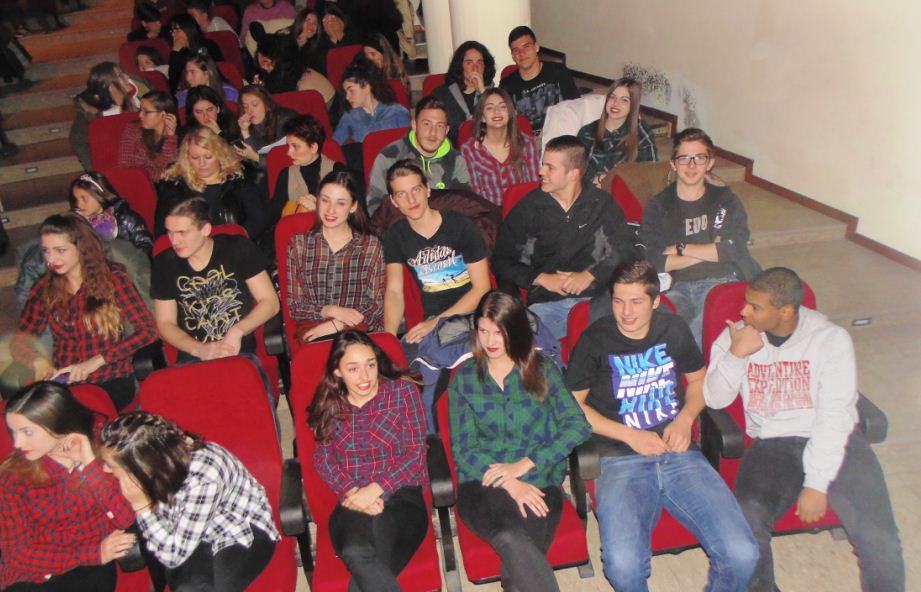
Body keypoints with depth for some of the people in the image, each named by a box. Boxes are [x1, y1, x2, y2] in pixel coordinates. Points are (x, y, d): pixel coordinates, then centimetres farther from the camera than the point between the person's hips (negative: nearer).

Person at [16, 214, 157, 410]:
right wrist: (38, 361, -15)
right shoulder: (43, 289, 11)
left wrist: (96, 361, -15)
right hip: (63, 383, 3)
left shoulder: (112, 278, 2)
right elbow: (20, 340, 8)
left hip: (113, 382, -3)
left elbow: (147, 330, -7)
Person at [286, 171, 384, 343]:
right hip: (313, 333, 0)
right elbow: (294, 306, 5)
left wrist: (335, 326, -10)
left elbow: (376, 305, 2)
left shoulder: (371, 245, 7)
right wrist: (332, 311, -11)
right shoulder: (298, 244, 8)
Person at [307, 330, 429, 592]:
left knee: (364, 566, -34)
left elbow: (416, 452, 2)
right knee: (357, 554, -35)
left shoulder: (403, 390, 7)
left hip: (401, 496, -2)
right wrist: (352, 492, -10)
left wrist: (375, 490, -10)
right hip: (352, 504, 2)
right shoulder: (329, 404, 15)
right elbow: (322, 460, 10)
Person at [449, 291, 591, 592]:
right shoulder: (464, 379, 12)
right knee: (513, 541, -34)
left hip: (539, 481, 0)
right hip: (482, 483, 0)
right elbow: (462, 449, 5)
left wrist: (525, 464, -9)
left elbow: (578, 426, 1)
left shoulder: (542, 370, 11)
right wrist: (510, 485, -11)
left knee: (519, 555, -32)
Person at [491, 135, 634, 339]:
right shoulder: (528, 208, 9)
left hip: (596, 299, 1)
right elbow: (502, 260, 9)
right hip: (545, 304, 0)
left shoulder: (602, 204, 11)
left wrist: (590, 275, -6)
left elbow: (623, 251, 11)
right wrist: (542, 279, -5)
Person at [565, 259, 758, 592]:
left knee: (741, 555, -17)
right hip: (621, 461, -3)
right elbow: (572, 405, 4)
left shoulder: (673, 329, 12)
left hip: (680, 455, 3)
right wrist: (629, 435, -5)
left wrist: (685, 418, 4)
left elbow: (699, 380, 25)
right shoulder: (595, 340, 2)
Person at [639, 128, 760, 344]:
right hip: (676, 287, 1)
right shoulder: (658, 206, 14)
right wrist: (711, 251, -1)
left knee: (701, 334, -32)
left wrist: (681, 248, 1)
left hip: (720, 283, 0)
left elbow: (733, 250, -1)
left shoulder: (726, 200, 16)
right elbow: (654, 261, -1)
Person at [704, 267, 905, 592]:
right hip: (771, 445, 1)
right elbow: (715, 399, 0)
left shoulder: (831, 339, -5)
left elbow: (834, 418, -9)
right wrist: (736, 355, -16)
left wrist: (816, 483, -15)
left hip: (834, 442, -1)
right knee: (747, 524, -26)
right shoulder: (735, 336, 4)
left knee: (879, 541, -21)